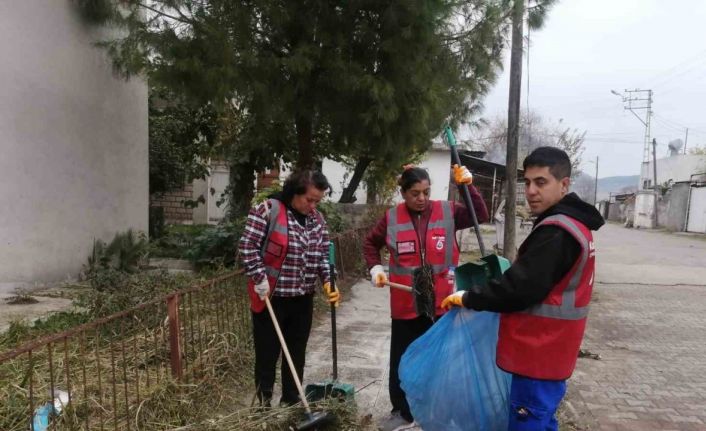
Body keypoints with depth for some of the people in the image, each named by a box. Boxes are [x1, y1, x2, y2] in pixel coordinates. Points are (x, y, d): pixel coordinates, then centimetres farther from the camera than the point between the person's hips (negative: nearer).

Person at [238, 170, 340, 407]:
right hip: (270, 298, -5)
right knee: (267, 355, 6)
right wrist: (260, 279, -18)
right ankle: (264, 407, 22)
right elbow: (247, 245, -14)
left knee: (297, 355, 15)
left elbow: (323, 255, 12)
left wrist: (328, 281, -2)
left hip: (302, 300, 6)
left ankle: (291, 404, 31)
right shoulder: (267, 210, -12)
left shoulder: (317, 219, 7)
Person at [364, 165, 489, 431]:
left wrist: (468, 187, -17)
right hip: (405, 305, 1)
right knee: (401, 360, 12)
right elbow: (370, 243, 11)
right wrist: (375, 268, -4)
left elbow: (481, 216, -7)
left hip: (441, 303, 0)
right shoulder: (392, 218, -3)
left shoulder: (447, 212, -3)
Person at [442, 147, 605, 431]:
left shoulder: (556, 231, -22)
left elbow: (520, 288, -24)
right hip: (549, 350, 10)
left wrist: (467, 298, -13)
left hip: (538, 353, -10)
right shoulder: (572, 224, 11)